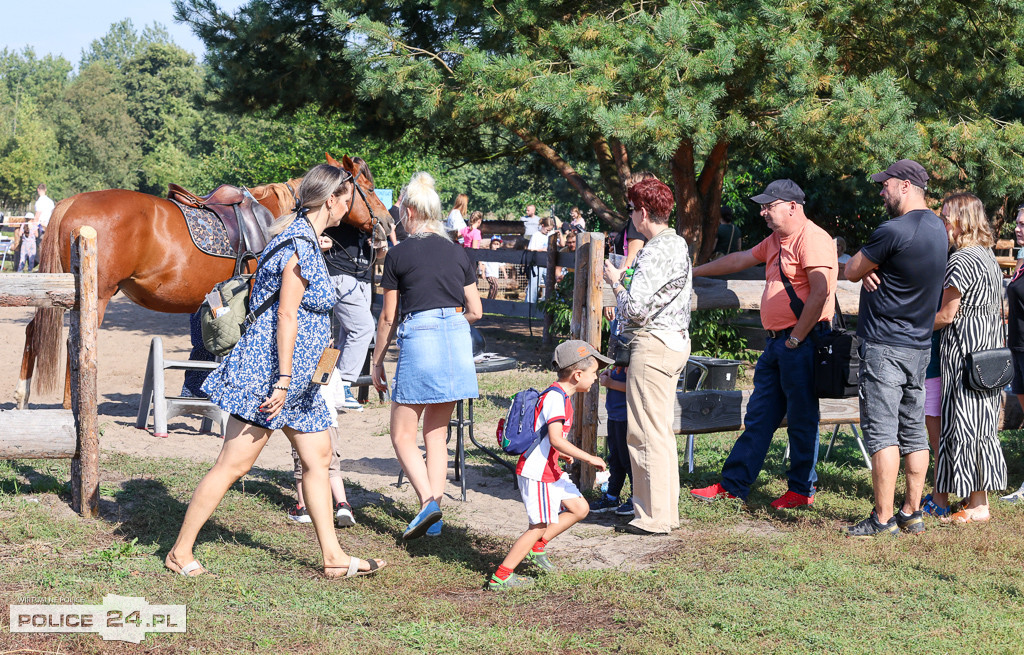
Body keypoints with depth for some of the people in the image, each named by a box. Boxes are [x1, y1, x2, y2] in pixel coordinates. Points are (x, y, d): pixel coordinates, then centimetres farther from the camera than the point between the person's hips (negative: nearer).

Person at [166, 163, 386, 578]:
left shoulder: (305, 238, 14)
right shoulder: (301, 244, -17)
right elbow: (286, 315, -21)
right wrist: (283, 380, -23)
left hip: (294, 374, 11)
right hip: (270, 369, -11)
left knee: (317, 456, 11)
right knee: (234, 464, -5)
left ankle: (333, 557, 16)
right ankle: (180, 551, 4)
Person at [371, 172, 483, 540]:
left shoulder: (399, 254, -1)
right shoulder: (457, 253, 11)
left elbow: (388, 318, 2)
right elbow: (475, 311, 12)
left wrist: (377, 361, 12)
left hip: (419, 338, -5)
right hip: (457, 340, 5)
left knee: (402, 434, 4)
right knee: (437, 432, 13)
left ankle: (428, 500, -16)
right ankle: (434, 518, 11)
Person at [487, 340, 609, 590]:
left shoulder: (561, 396, 12)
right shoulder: (555, 397, -20)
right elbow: (556, 439, -29)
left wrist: (561, 453, 23)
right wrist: (589, 458, -26)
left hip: (550, 470, 10)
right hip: (536, 473, -10)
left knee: (580, 509, 14)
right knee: (540, 526, -6)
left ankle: (536, 548, 21)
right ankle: (500, 577, 0)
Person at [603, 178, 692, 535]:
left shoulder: (655, 252, -19)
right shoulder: (679, 244, 13)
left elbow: (634, 309, -21)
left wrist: (615, 281, -5)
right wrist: (628, 279, 18)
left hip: (653, 345, -10)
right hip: (676, 341, 10)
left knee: (646, 433, -4)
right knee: (662, 431, 16)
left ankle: (653, 517, 1)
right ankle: (667, 510, 22)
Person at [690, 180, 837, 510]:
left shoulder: (812, 238, -14)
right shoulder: (775, 241, 17)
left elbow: (820, 293, -22)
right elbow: (739, 260, 30)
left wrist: (795, 339, -18)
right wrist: (694, 271, 35)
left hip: (802, 343, -10)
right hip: (775, 343, 10)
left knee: (802, 419, 1)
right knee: (758, 417, 10)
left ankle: (802, 489, 12)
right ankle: (733, 484, 14)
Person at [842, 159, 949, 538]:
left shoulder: (893, 232, -18)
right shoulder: (938, 229, 10)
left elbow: (850, 272, -8)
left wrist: (863, 268, 12)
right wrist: (872, 271, -3)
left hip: (884, 346, -8)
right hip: (920, 346, 8)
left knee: (881, 433, -6)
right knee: (914, 432, 11)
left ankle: (883, 520, -5)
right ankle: (912, 514, 16)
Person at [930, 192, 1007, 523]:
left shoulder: (960, 260, -15)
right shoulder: (989, 256, 15)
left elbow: (945, 315, -14)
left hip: (965, 351, -10)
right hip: (990, 349, 10)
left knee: (965, 424, -5)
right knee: (982, 424, 12)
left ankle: (976, 506, -1)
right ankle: (980, 497, 18)